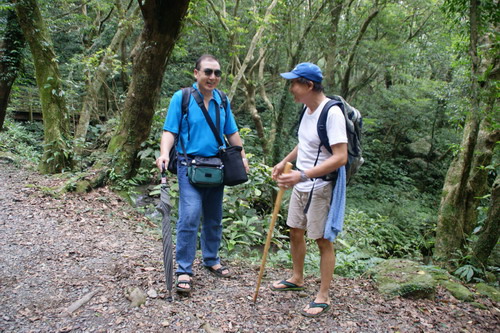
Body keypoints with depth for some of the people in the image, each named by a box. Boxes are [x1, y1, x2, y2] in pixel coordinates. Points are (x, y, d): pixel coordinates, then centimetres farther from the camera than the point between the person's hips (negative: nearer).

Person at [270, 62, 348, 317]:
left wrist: (303, 175, -33)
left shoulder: (332, 113, -22)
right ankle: (297, 279, 40)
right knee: (295, 232, 19)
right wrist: (284, 162, 14)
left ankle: (323, 297, 19)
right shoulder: (308, 108, 6)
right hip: (301, 184, 9)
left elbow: (340, 157, -28)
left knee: (323, 240, 4)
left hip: (320, 187, -9)